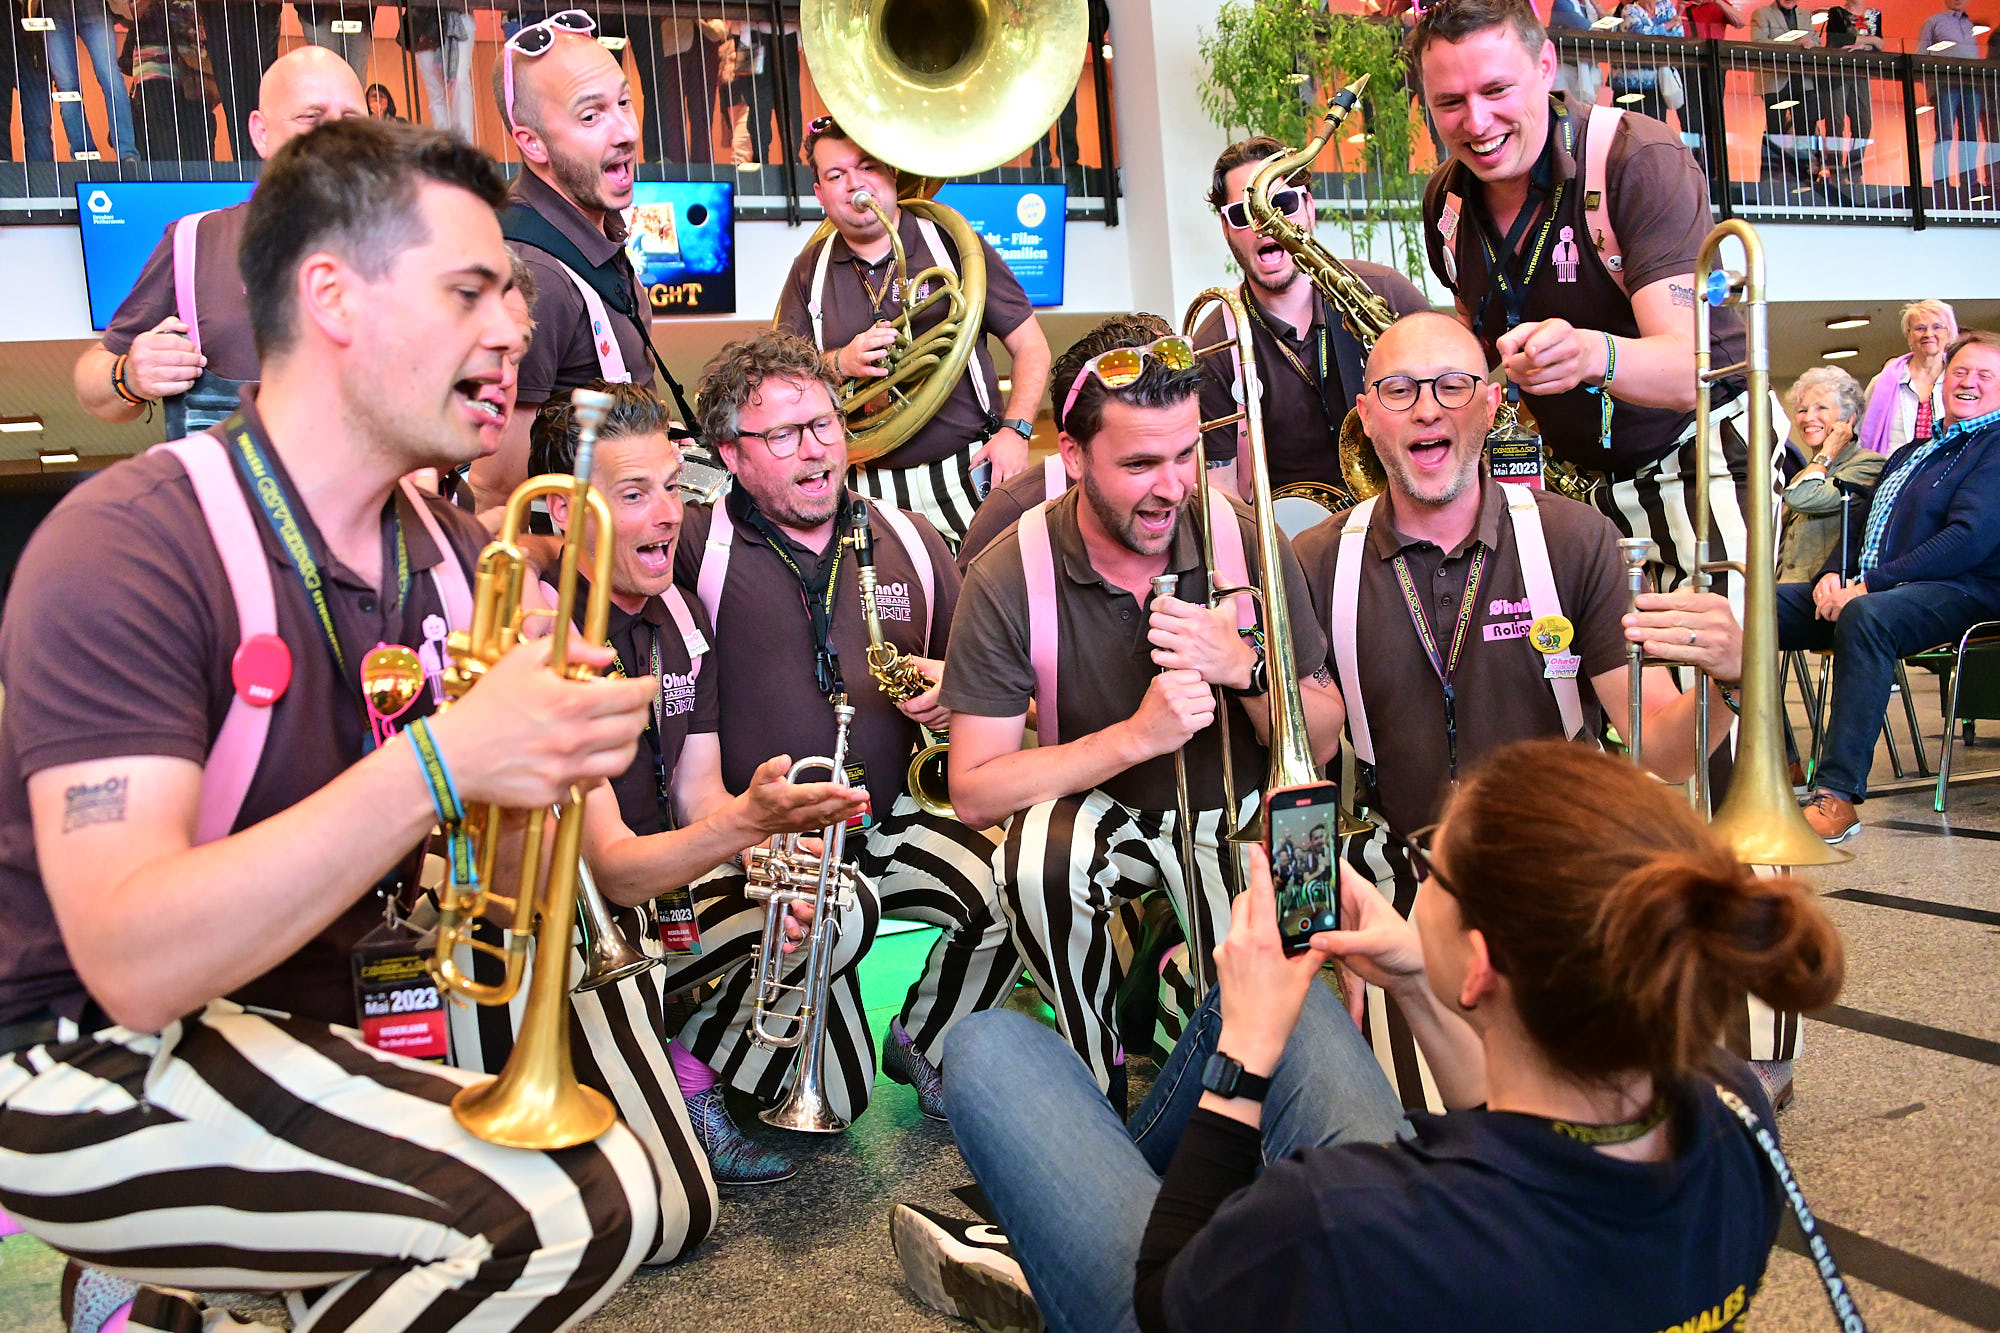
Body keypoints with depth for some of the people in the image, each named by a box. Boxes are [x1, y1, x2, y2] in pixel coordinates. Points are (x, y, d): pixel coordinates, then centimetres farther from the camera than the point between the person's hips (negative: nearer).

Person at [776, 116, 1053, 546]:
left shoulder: (952, 245, 2)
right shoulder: (809, 272, 10)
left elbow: (1031, 348, 2)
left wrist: (1015, 430, -11)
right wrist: (840, 364, -11)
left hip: (968, 476, -1)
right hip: (869, 491, 2)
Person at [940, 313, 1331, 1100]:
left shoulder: (1247, 543, -11)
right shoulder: (1008, 582, -17)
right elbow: (973, 793, -19)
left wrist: (1244, 667, -25)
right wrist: (1135, 736, -28)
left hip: (1237, 813, 1)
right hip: (1097, 811, 0)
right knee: (1038, 856, -35)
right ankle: (1099, 1088, -10)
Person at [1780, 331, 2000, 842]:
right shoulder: (1909, 453, 26)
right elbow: (1864, 524, 26)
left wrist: (1870, 585, -20)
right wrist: (1833, 575, 2)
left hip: (1957, 592, -8)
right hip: (1864, 589, 8)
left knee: (1866, 616, -41)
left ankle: (1838, 795, -45)